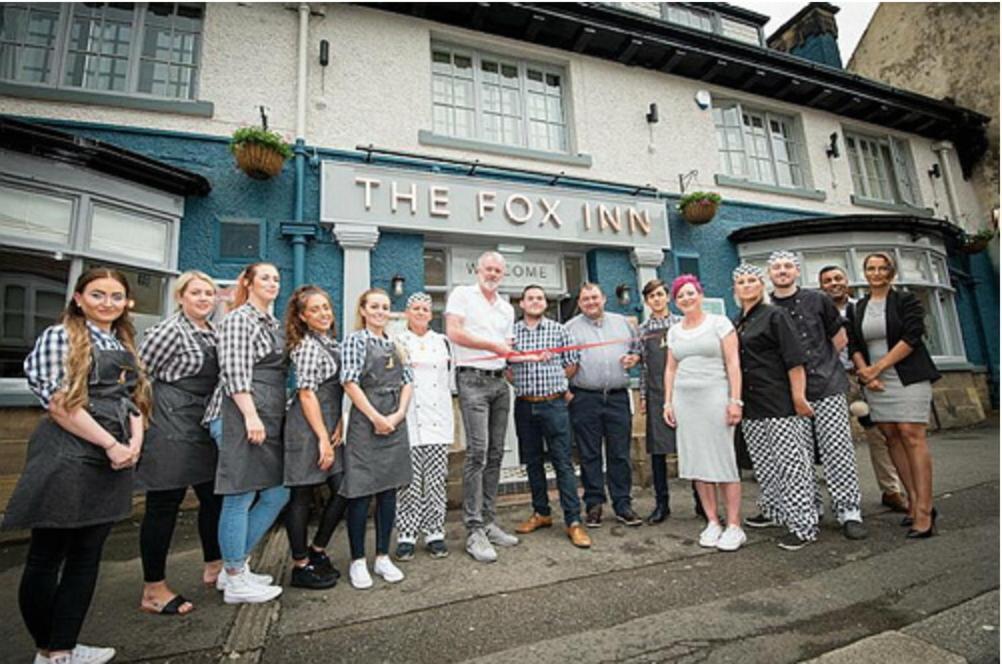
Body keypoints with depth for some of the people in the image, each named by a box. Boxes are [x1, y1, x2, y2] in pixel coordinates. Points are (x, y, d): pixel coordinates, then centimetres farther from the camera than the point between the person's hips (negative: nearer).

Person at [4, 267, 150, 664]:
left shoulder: (124, 345, 15)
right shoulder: (59, 336, -5)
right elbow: (58, 402, -13)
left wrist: (135, 443, -2)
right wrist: (111, 444, -13)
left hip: (113, 461, 7)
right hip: (67, 457, -6)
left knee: (87, 557, 12)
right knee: (46, 557, 7)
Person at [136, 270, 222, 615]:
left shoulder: (213, 332, 11)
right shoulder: (169, 330, -11)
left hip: (204, 427, 8)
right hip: (171, 427, -8)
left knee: (214, 496, 15)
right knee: (163, 505, 2)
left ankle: (214, 565, 33)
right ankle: (153, 590, 16)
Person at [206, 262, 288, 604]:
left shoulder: (274, 324, 21)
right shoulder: (239, 318, -5)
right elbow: (235, 371, -15)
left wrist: (278, 417, 19)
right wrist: (251, 415, -21)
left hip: (269, 418, 9)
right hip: (241, 416, -9)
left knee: (277, 493, 10)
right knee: (240, 496, -1)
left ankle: (234, 565, 24)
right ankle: (236, 581, 13)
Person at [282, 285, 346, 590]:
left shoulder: (331, 342, 13)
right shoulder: (307, 345, -12)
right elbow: (307, 394, -16)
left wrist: (340, 425, 2)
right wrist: (324, 439, -16)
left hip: (328, 426, 9)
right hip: (307, 428, -9)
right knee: (302, 495, 4)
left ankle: (317, 550, 27)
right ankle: (301, 566, 18)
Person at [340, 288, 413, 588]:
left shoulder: (394, 343, 14)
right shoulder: (355, 339, -2)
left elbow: (407, 381, 11)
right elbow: (350, 382, -10)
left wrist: (399, 414, -4)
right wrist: (377, 418, -12)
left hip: (395, 423, 6)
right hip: (366, 422, -5)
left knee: (389, 490, 10)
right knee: (362, 492, 1)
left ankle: (383, 557, 22)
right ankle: (358, 561, 17)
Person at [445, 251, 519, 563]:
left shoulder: (507, 308, 20)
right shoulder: (462, 294, 1)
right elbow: (454, 332, -12)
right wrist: (493, 344, -8)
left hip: (500, 381, 7)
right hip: (473, 379, -6)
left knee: (495, 453, 7)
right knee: (477, 451, -12)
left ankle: (489, 522, 18)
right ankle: (474, 531, -5)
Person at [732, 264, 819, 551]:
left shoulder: (775, 315, -5)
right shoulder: (737, 323, 13)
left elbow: (795, 360, -11)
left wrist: (799, 397, -15)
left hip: (781, 404, -7)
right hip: (752, 408, 7)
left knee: (791, 463, -1)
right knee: (763, 464, 16)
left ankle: (803, 525, 9)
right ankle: (773, 511, 32)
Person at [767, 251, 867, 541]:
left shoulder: (817, 300, 6)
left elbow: (840, 338, 13)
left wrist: (817, 363, 10)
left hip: (826, 388, -1)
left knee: (837, 450, -4)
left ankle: (849, 511, 8)